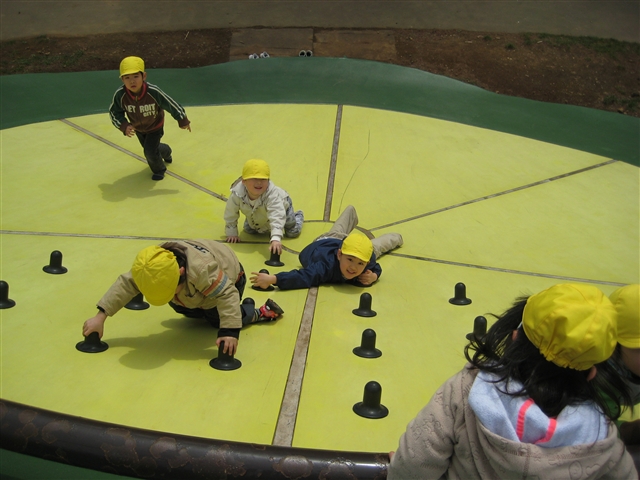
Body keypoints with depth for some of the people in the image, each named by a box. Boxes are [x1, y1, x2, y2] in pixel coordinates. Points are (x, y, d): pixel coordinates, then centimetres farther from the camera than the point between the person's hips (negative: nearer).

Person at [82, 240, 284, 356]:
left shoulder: (201, 270, -51)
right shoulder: (154, 266, -31)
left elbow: (227, 295, -50)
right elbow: (125, 284, -27)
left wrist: (230, 332, -57)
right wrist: (100, 317, -32)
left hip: (228, 279, -6)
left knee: (216, 319, -11)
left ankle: (258, 313, 9)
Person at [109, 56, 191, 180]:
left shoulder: (153, 92, -40)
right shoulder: (120, 95, -34)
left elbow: (171, 104, -25)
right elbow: (114, 112, -16)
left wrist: (183, 121, -13)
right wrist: (124, 126, -31)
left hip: (155, 126, -4)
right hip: (137, 128, 4)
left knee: (150, 152, -10)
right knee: (148, 148, 25)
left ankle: (159, 169, 26)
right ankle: (166, 152, 62)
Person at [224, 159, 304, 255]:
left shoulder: (272, 194, -52)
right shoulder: (237, 193, -40)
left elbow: (277, 217, -62)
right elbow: (230, 214, -22)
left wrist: (276, 238, -76)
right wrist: (231, 233, -15)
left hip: (281, 206, -3)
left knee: (293, 232, 7)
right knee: (248, 230, 17)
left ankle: (298, 216, 41)